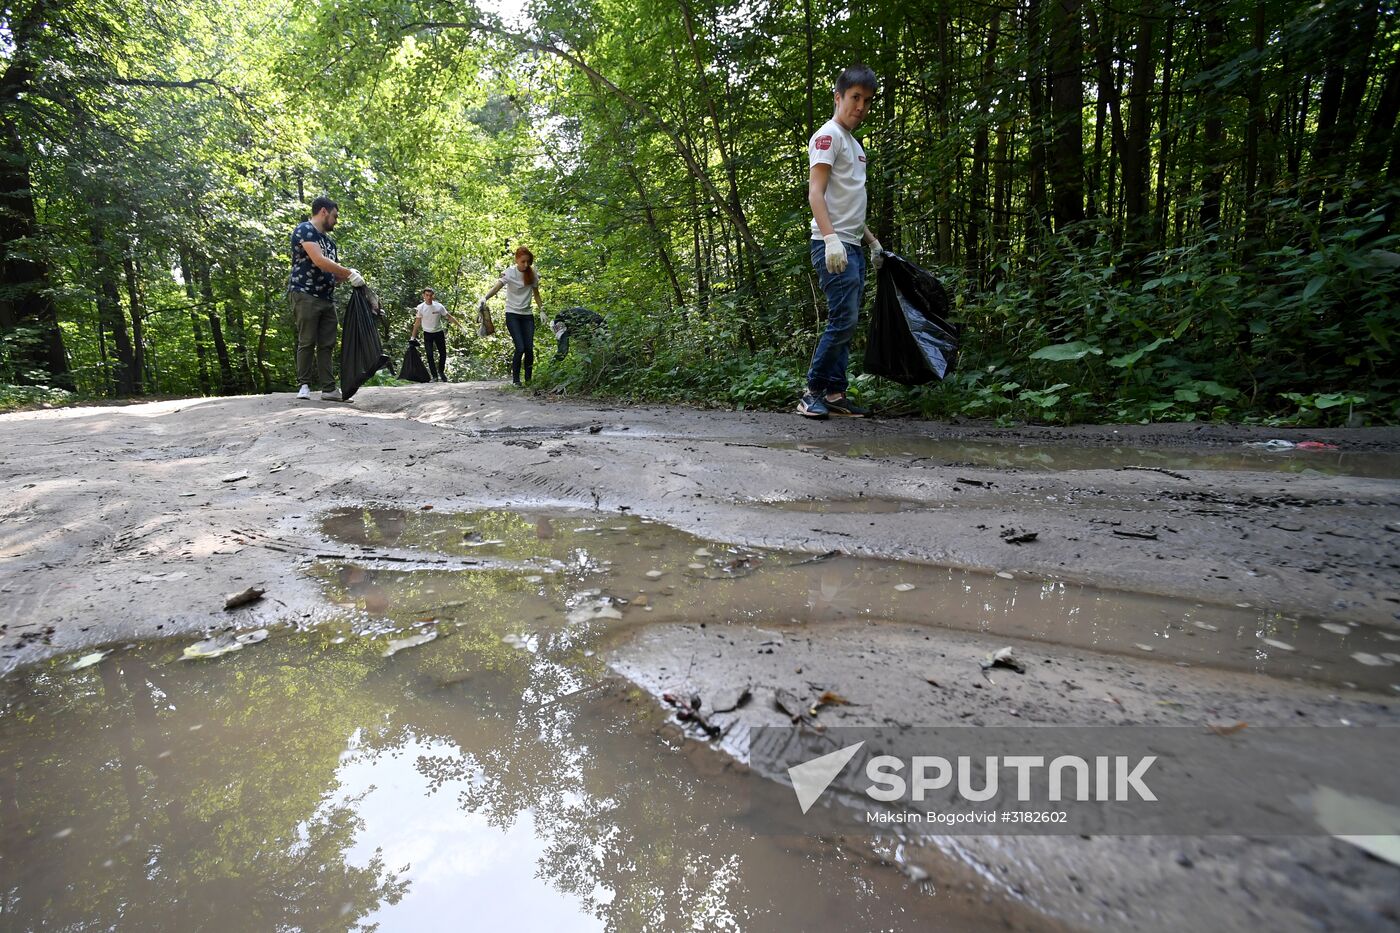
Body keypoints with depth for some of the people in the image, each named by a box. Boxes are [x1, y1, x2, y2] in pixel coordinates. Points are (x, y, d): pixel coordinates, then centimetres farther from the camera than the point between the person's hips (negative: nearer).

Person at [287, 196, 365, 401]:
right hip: (305, 295, -8)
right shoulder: (305, 230, -5)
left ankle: (329, 389, 1)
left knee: (327, 345, 2)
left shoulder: (328, 240, 21)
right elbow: (319, 261, -19)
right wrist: (350, 273, -16)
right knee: (307, 343, -6)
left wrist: (349, 277, -1)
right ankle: (304, 385, 2)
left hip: (327, 298, 8)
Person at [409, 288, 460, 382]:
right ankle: (434, 376, 1)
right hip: (427, 334, -1)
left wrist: (460, 326, -2)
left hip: (439, 333, 1)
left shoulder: (439, 307, -7)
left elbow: (449, 317, 2)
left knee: (443, 354, 7)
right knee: (430, 355, -5)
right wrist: (413, 336, 1)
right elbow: (417, 323, 0)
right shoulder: (420, 308, -7)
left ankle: (441, 371, 30)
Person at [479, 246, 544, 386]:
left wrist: (542, 310, 10)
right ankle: (515, 379, 0)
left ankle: (528, 379, 8)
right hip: (512, 314, -4)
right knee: (520, 348, -14)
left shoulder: (533, 274, 2)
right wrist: (485, 297, -42)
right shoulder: (509, 273, -10)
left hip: (527, 315, 4)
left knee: (529, 349, -4)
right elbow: (497, 286, -24)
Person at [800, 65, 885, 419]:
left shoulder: (854, 144, 24)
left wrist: (872, 240, 27)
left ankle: (834, 393, 10)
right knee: (843, 320, -15)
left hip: (852, 247, 9)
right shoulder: (828, 135, -3)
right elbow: (816, 193, -15)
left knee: (846, 324, 6)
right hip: (833, 245, -9)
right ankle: (814, 392, -6)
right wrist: (831, 237, -28)